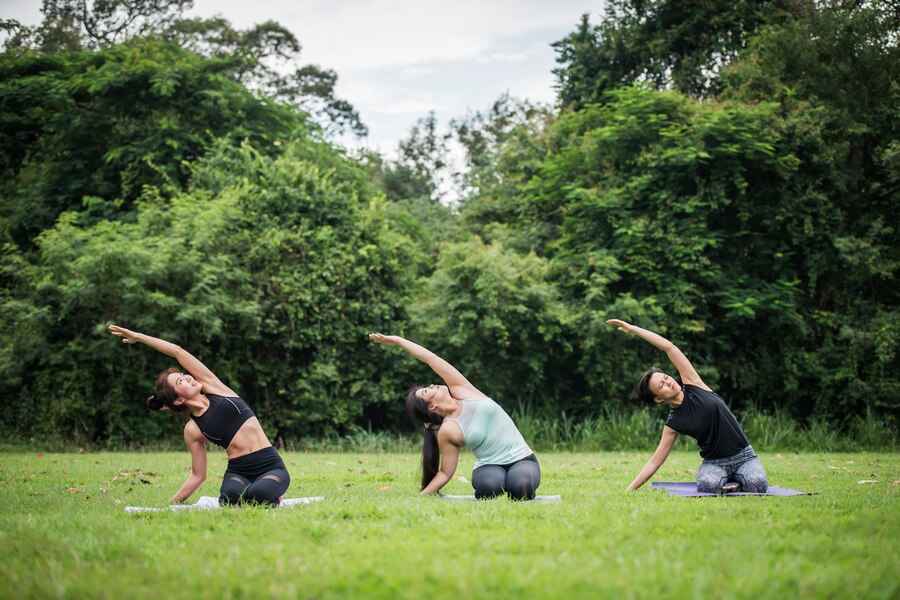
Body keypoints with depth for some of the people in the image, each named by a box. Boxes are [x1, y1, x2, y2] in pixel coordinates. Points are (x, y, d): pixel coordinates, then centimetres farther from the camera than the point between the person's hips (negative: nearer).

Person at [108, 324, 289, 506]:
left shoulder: (213, 387, 5)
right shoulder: (192, 429, 2)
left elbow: (178, 351, 0)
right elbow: (198, 476, 9)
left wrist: (138, 336, 4)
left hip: (272, 468, 1)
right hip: (239, 472, -1)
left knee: (258, 494, -34)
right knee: (232, 495, -37)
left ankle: (274, 495, 0)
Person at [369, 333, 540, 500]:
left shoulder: (461, 390, -1)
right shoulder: (447, 431, -9)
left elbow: (430, 358, -6)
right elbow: (445, 473, -2)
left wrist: (398, 340, -1)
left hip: (522, 460, 2)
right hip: (490, 467, -2)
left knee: (520, 486, -32)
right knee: (490, 486, -38)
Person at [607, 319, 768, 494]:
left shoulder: (693, 385, -4)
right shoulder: (673, 424, -5)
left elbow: (669, 347, -10)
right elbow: (655, 462, -3)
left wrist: (633, 329, -11)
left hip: (744, 456, 1)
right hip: (714, 463, -1)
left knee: (757, 484, -31)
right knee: (707, 485, -36)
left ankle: (735, 483, 2)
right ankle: (724, 481, -2)